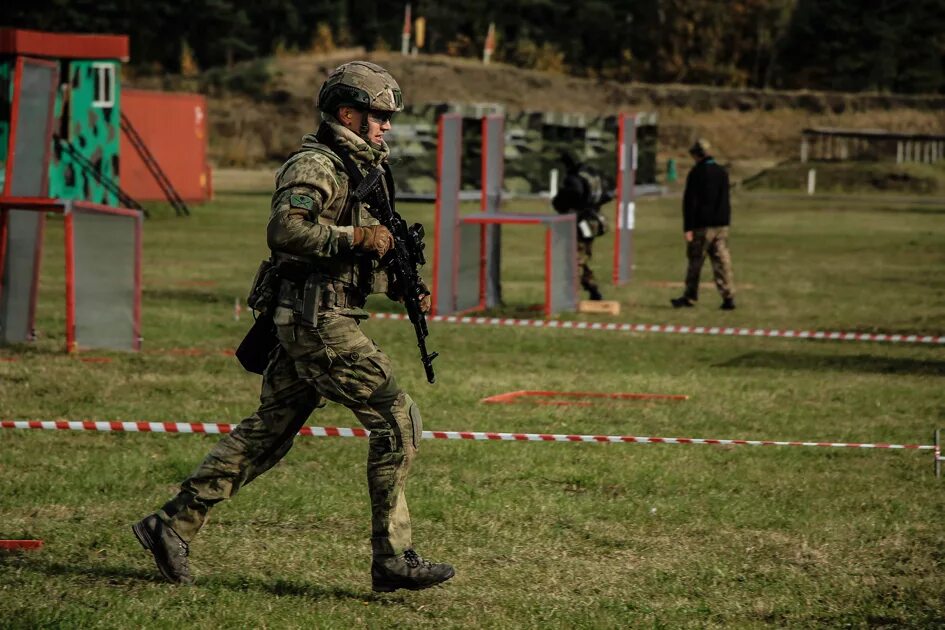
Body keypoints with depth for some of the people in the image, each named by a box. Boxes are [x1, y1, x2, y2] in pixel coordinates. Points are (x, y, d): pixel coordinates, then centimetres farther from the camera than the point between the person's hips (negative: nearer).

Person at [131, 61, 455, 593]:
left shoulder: (353, 169, 20)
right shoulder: (315, 166, -12)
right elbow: (285, 230, -27)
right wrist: (358, 237, -23)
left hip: (306, 325, 10)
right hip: (320, 322, -10)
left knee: (268, 433, 11)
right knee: (397, 420, -8)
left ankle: (173, 525, 14)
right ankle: (393, 558, -6)